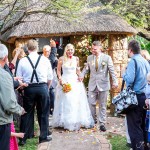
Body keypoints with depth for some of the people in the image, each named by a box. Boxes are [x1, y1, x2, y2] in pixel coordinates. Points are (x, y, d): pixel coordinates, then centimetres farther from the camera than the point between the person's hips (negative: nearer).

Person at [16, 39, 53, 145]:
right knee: (43, 113, 12)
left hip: (29, 88, 0)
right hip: (42, 87, 0)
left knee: (27, 113, 10)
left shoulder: (22, 61, -4)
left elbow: (19, 78, -3)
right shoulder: (45, 60, -2)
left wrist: (22, 88, 13)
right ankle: (43, 136, 20)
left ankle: (23, 139, 16)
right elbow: (50, 77, 2)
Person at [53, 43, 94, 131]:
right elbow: (58, 70, 2)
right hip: (65, 81, -3)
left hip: (75, 81, 3)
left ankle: (76, 121, 16)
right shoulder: (62, 59, -3)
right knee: (66, 102, -1)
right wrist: (60, 79, -9)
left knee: (76, 102, 4)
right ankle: (65, 122, 10)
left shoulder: (76, 59, 5)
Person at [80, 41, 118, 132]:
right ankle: (93, 120, 23)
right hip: (92, 84, 3)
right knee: (91, 103, 3)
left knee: (102, 105, 5)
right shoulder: (89, 58, 7)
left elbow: (112, 71, -5)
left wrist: (115, 82, -13)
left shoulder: (107, 58, -3)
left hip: (103, 84, -2)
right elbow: (86, 69, 12)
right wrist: (82, 75, -7)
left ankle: (102, 123, 14)